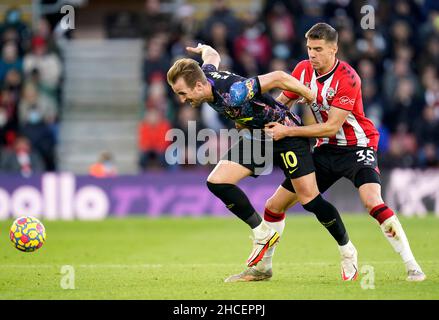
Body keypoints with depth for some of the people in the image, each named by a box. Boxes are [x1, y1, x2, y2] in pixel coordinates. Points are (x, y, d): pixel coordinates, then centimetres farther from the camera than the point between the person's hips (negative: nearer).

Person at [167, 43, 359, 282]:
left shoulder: (232, 94, -37)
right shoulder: (204, 76, -12)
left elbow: (277, 78, -32)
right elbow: (212, 56, 12)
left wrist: (313, 98, -19)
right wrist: (204, 50, 37)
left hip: (286, 131, -8)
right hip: (257, 136, 8)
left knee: (310, 200, -9)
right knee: (217, 182, -9)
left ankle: (347, 251, 15)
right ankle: (263, 233, 5)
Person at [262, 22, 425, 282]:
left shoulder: (347, 79, -23)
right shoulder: (304, 70, -4)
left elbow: (331, 126, -25)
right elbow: (281, 102, 11)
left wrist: (287, 131, -26)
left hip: (357, 146, -6)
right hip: (326, 150, 7)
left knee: (373, 202, -31)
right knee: (275, 206, 4)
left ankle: (412, 266, -26)